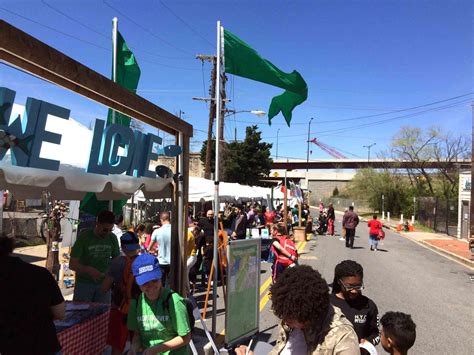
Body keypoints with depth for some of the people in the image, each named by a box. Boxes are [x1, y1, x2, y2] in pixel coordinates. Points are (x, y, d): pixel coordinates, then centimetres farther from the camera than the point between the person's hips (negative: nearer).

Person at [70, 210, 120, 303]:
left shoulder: (112, 238, -2)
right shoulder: (84, 237, -12)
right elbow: (72, 264, -12)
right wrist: (89, 270, -30)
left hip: (103, 283, 3)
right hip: (84, 283, -3)